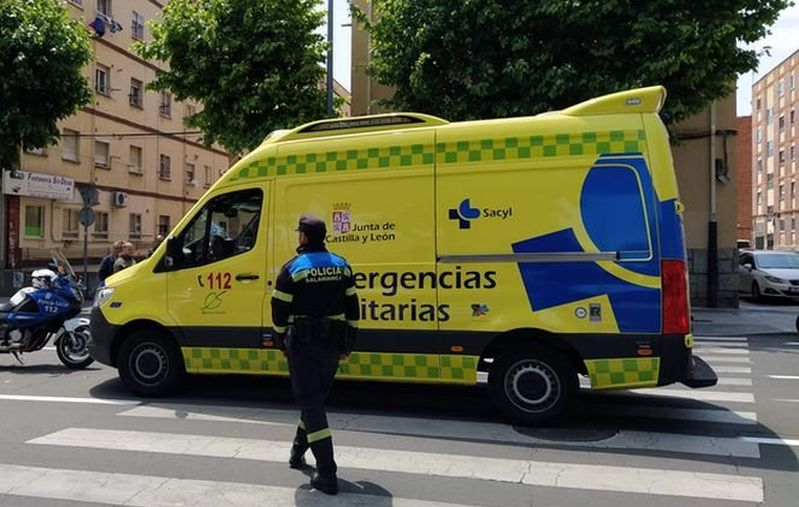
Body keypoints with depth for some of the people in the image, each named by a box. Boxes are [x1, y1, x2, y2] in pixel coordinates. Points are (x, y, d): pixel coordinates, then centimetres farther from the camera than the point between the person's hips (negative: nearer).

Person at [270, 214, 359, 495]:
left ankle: (327, 474, -6)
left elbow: (280, 311, -5)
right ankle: (298, 451, 37)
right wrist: (348, 344, 14)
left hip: (302, 345, -5)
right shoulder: (342, 266, 5)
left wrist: (282, 342, 9)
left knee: (310, 401, -2)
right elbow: (352, 308, 7)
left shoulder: (292, 269, -9)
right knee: (316, 397, 21)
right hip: (332, 344, 5)